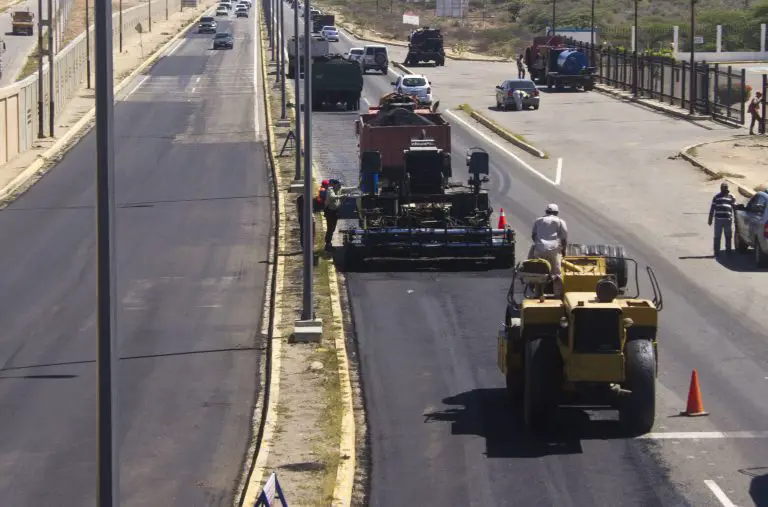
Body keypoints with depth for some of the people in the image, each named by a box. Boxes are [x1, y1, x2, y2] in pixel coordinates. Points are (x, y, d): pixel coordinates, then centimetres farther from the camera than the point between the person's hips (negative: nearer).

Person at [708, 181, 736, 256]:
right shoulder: (717, 197, 13)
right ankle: (716, 252, 6)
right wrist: (710, 219, 8)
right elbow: (712, 208, 13)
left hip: (728, 219, 0)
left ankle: (728, 251, 15)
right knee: (717, 237, 0)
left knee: (728, 236, 5)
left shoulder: (731, 197, 13)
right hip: (718, 219, 0)